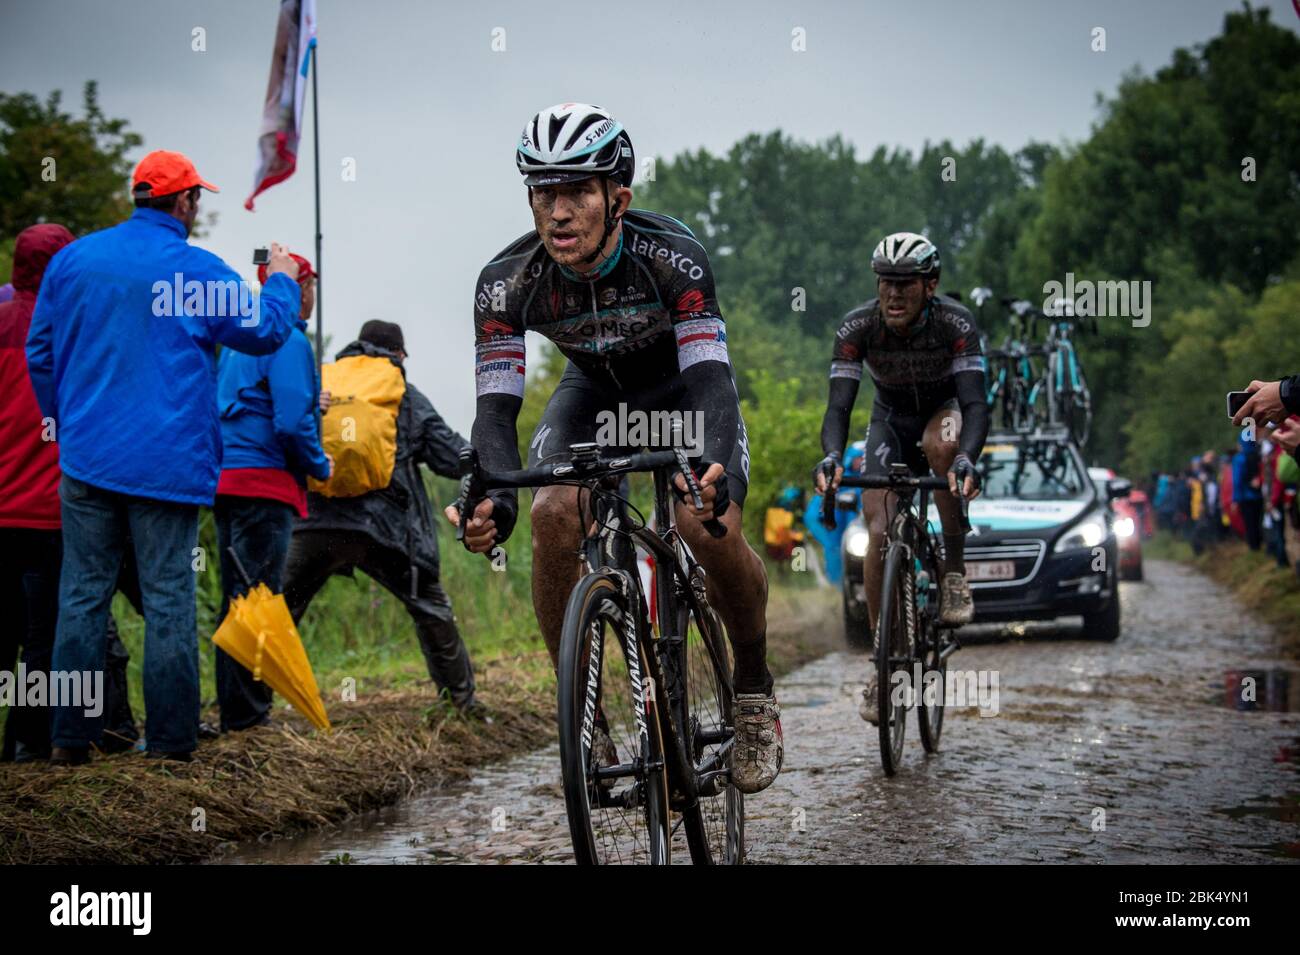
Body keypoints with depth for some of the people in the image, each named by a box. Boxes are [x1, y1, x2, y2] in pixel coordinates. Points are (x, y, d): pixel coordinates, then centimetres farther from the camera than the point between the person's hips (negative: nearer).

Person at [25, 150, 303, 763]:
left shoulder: (74, 259, 6)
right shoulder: (200, 272, -6)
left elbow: (40, 352, 13)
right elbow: (265, 331, 6)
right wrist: (281, 281, 25)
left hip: (86, 456, 3)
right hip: (168, 461, -3)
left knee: (82, 595, 7)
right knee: (169, 601, 1)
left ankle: (70, 736, 6)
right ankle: (171, 740, 3)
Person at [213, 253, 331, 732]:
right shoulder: (288, 341, -11)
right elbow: (292, 422, -19)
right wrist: (321, 465, -3)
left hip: (227, 478, 9)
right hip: (266, 481, -9)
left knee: (237, 599, 13)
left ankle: (234, 711, 17)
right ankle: (247, 714, -7)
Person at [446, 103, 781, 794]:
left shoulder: (673, 257, -33)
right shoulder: (506, 282, -27)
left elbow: (711, 378, -40)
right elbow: (496, 408, -29)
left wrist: (720, 472, -61)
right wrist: (492, 499, -51)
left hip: (682, 383, -2)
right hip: (595, 391, 2)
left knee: (708, 525, -27)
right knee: (553, 516, -26)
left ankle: (754, 694, -1)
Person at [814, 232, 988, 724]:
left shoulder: (956, 324, -29)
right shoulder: (857, 327, -25)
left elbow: (976, 404, -37)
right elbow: (839, 405, -30)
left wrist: (966, 458, -57)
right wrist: (832, 456, -51)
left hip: (945, 410, -2)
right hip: (891, 420, 2)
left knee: (941, 444, -39)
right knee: (879, 534, -15)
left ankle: (954, 568, -20)